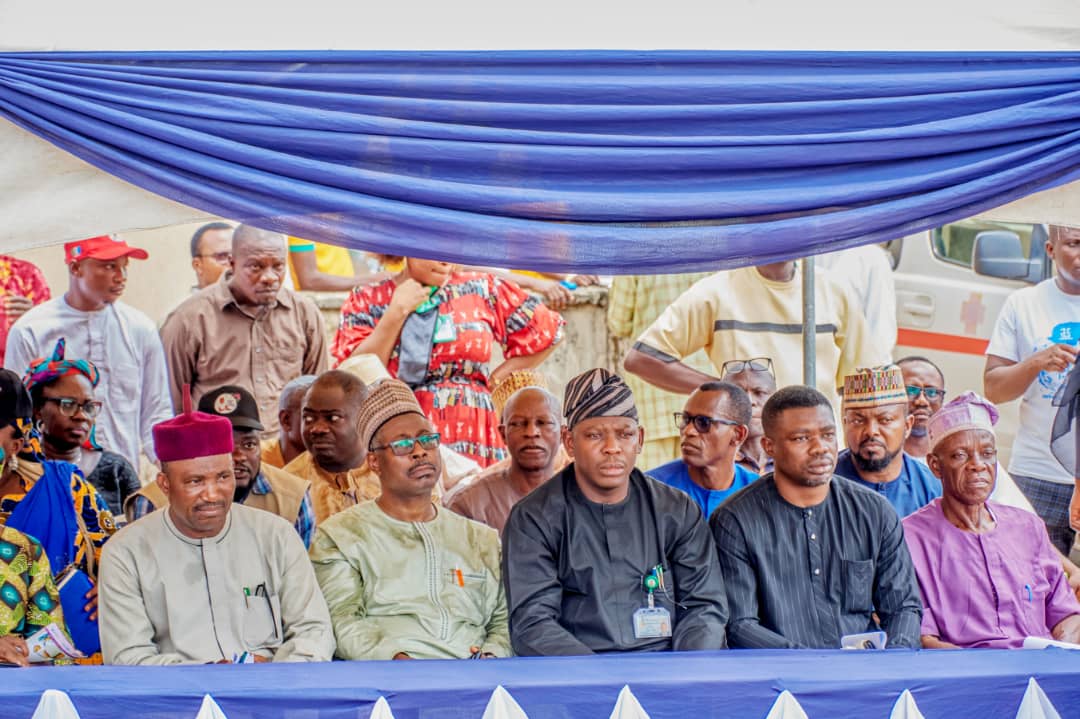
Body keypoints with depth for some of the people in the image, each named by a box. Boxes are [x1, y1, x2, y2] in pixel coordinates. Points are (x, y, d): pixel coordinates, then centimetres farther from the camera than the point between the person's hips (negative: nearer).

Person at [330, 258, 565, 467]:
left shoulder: (481, 289, 9)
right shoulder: (366, 300, 8)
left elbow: (546, 332, 14)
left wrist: (493, 380, 8)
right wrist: (397, 311, -5)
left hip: (469, 442, 0)